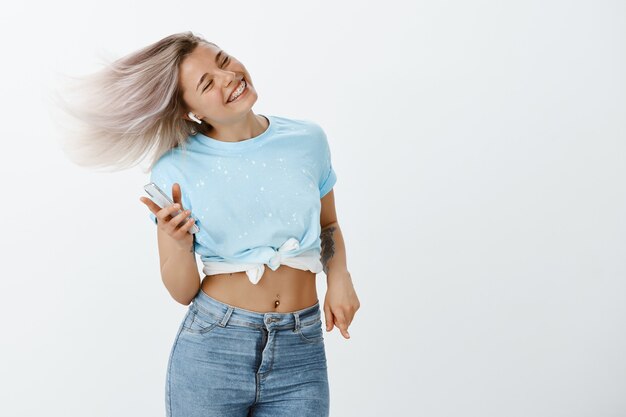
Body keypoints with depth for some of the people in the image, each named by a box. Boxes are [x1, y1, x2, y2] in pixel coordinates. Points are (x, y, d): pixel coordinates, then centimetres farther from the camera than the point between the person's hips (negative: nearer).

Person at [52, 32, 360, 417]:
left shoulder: (308, 139, 0)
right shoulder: (175, 170, -6)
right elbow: (183, 292, -1)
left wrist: (339, 277, -2)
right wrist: (181, 245, -20)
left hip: (301, 354, 2)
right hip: (211, 350, -1)